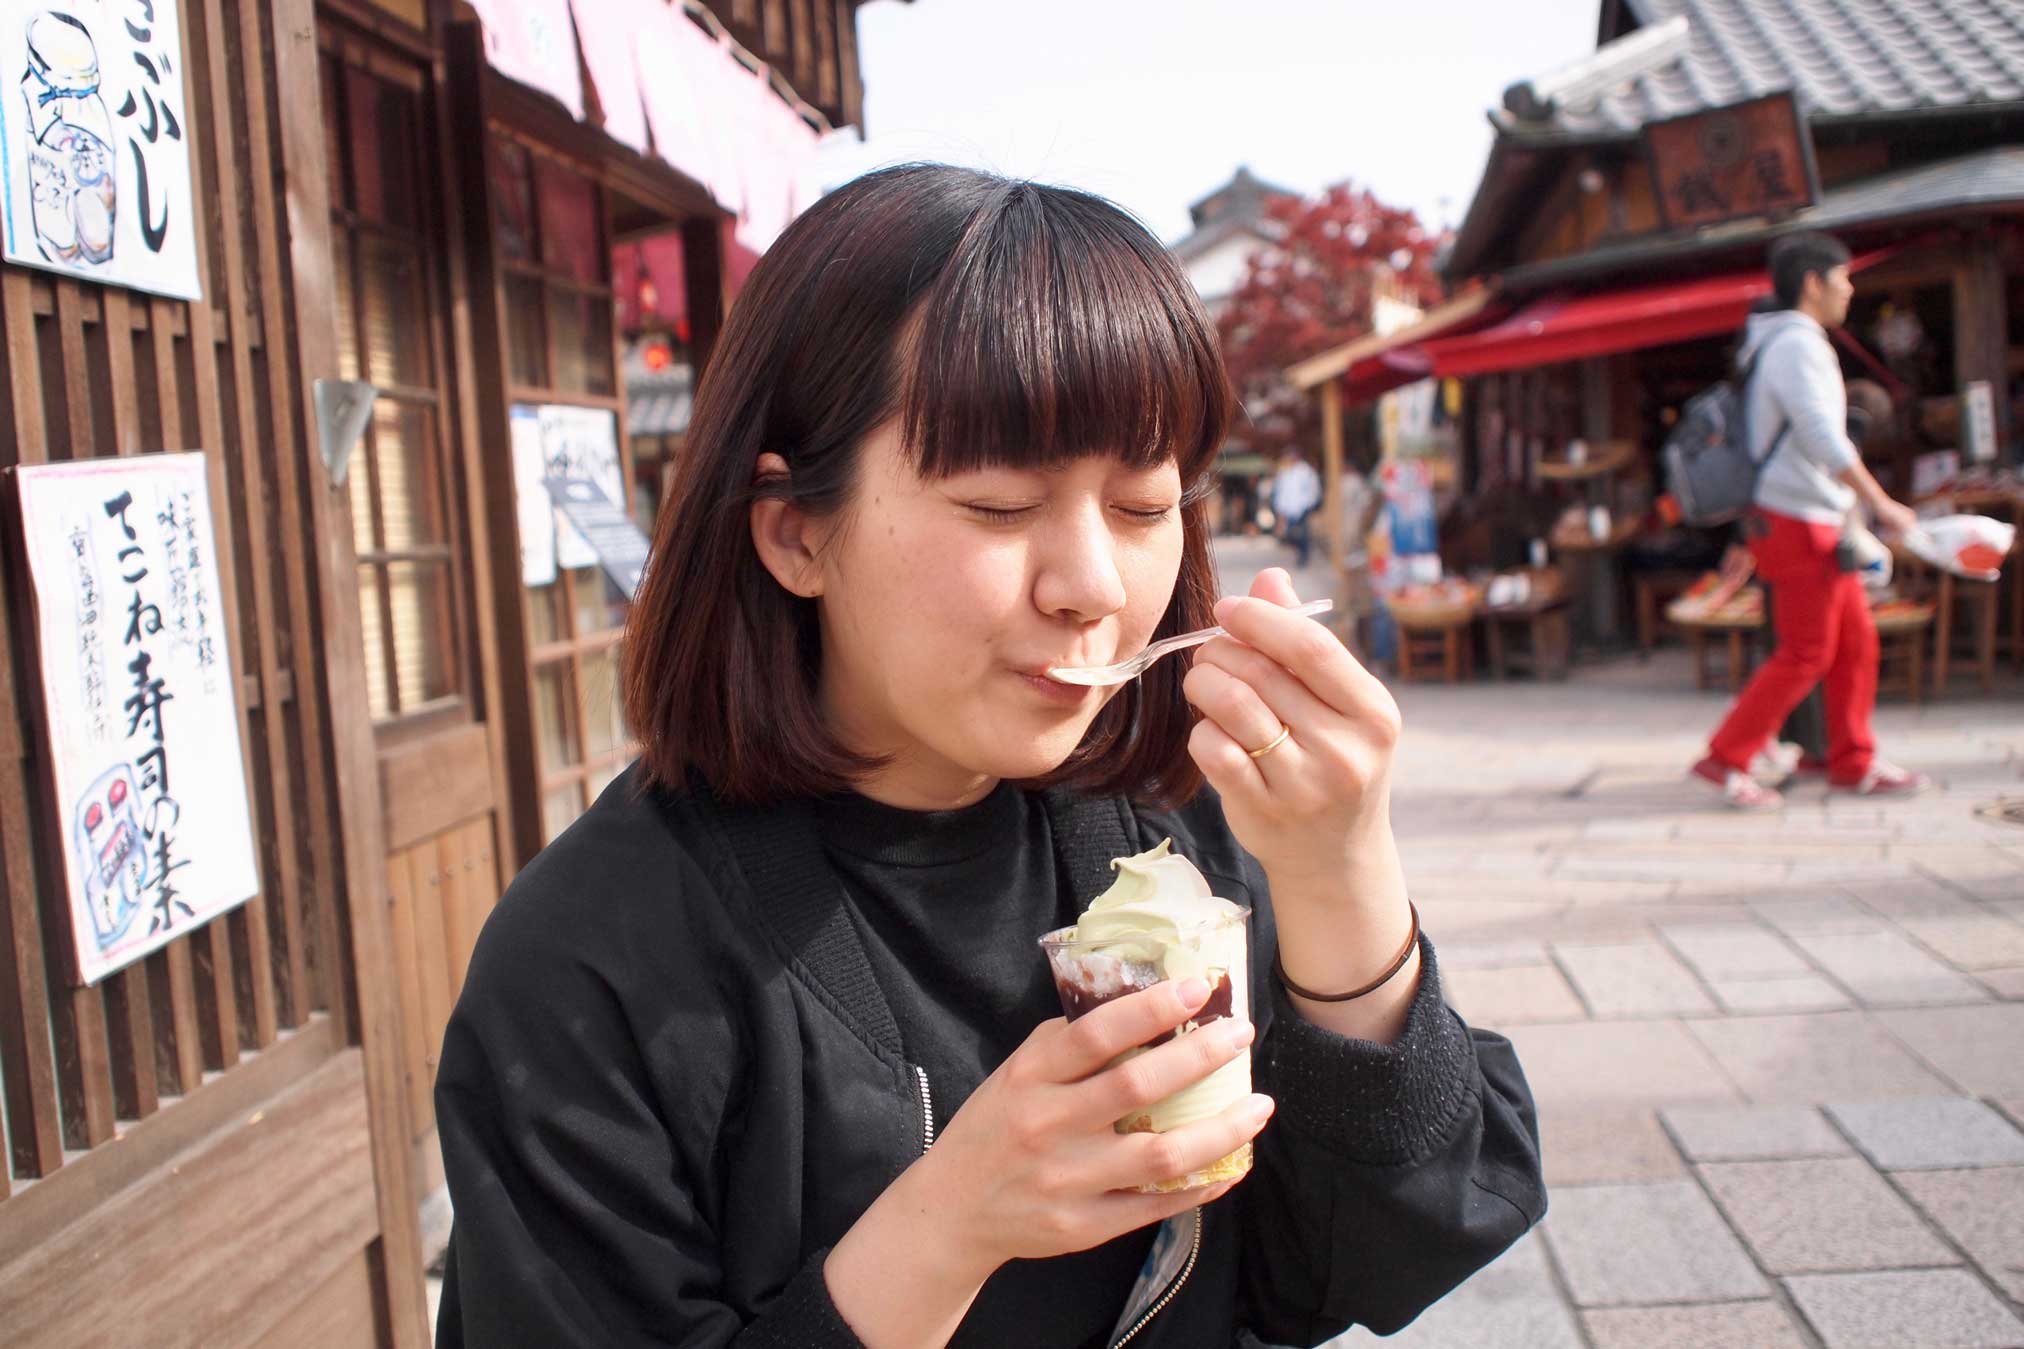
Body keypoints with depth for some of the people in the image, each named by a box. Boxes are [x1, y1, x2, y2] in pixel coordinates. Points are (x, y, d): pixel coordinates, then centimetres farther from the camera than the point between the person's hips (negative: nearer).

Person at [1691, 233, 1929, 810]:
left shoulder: (1780, 343, 17)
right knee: (1806, 654, -5)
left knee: (1856, 642, 12)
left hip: (1817, 525, 10)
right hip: (1801, 525, -10)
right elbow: (1823, 438, -22)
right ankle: (1725, 760, -1)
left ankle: (1853, 763, 18)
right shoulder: (1797, 344, -15)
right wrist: (1881, 504, -18)